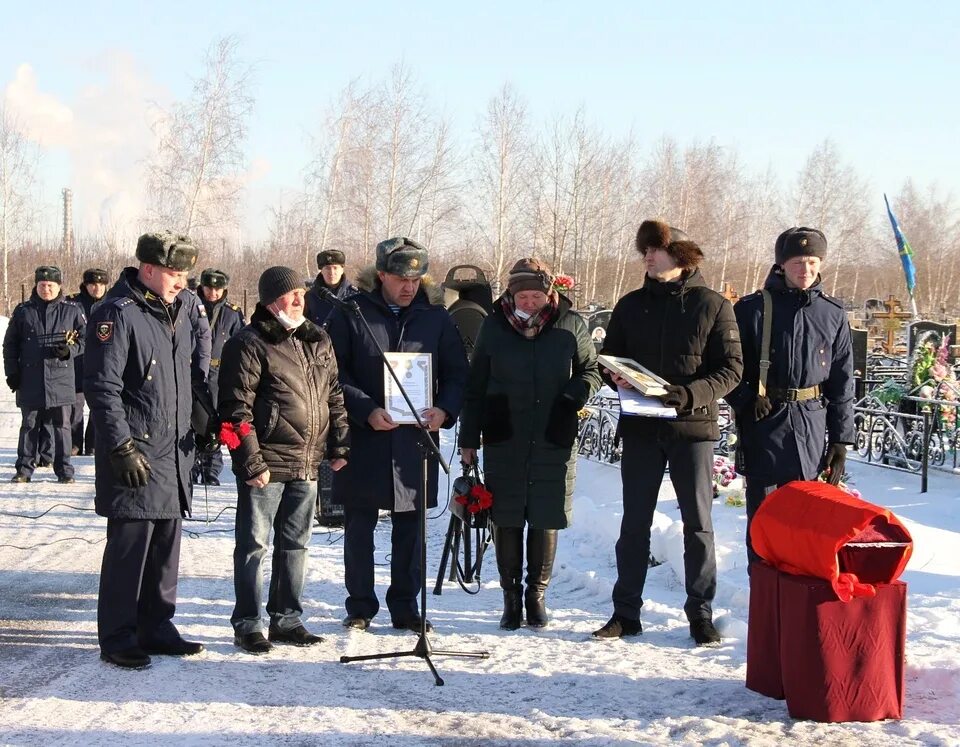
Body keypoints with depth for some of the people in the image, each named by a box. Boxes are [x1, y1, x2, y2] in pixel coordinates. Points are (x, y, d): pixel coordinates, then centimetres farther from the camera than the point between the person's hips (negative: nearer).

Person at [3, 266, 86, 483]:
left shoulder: (72, 310, 3)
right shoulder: (23, 311, 6)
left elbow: (84, 338, 8)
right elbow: (10, 344, 11)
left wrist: (70, 349, -11)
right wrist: (12, 373, 5)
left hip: (60, 379, -1)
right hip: (30, 381, 1)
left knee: (62, 425, 3)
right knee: (29, 425, 7)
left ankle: (64, 469, 10)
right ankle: (24, 469, 14)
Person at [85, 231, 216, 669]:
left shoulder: (178, 308, 13)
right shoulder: (117, 313, -12)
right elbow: (102, 386, -16)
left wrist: (201, 418, 19)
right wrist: (122, 447, -19)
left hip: (174, 451, 8)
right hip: (135, 454, -8)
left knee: (166, 540, 12)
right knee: (129, 542, -4)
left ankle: (156, 627, 23)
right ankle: (117, 637, 6)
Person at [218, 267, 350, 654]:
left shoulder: (317, 341, 12)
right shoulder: (249, 344, -9)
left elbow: (334, 396, 18)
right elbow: (236, 409, -12)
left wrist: (340, 445, 12)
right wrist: (251, 461, -16)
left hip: (307, 463, 7)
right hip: (266, 465, -6)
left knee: (294, 544, 14)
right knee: (253, 544, 2)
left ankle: (286, 620, 25)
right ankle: (247, 625, 12)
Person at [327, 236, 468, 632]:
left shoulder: (435, 315, 6)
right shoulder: (351, 313, -2)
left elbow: (457, 372, 9)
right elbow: (334, 374, -4)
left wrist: (445, 410, -9)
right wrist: (366, 410, -17)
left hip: (416, 439, 2)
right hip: (363, 439, -2)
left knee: (410, 527, 9)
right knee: (359, 526, 8)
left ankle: (405, 605, 22)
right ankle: (360, 605, 21)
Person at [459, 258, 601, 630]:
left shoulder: (571, 325, 0)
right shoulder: (494, 326, 2)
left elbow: (591, 370, 12)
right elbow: (475, 385, 7)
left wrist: (581, 390, -11)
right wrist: (469, 438, 5)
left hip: (554, 442, 0)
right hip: (503, 441, 0)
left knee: (546, 520, 6)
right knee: (506, 520, 5)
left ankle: (537, 593, 21)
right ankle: (511, 595, 18)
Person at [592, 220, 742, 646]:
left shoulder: (713, 306, -2)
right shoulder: (631, 305, 9)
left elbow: (731, 369, -5)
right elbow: (609, 359, 14)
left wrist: (688, 394, -19)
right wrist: (618, 377, -9)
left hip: (693, 425, -3)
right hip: (640, 427, 3)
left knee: (698, 523, 4)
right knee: (634, 523, 8)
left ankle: (701, 614, 14)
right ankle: (626, 613, 15)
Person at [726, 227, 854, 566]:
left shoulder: (833, 314, 8)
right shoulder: (752, 308, 1)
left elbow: (842, 382, 10)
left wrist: (840, 440, 6)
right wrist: (747, 400, -12)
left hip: (813, 423, 2)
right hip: (765, 421, -2)